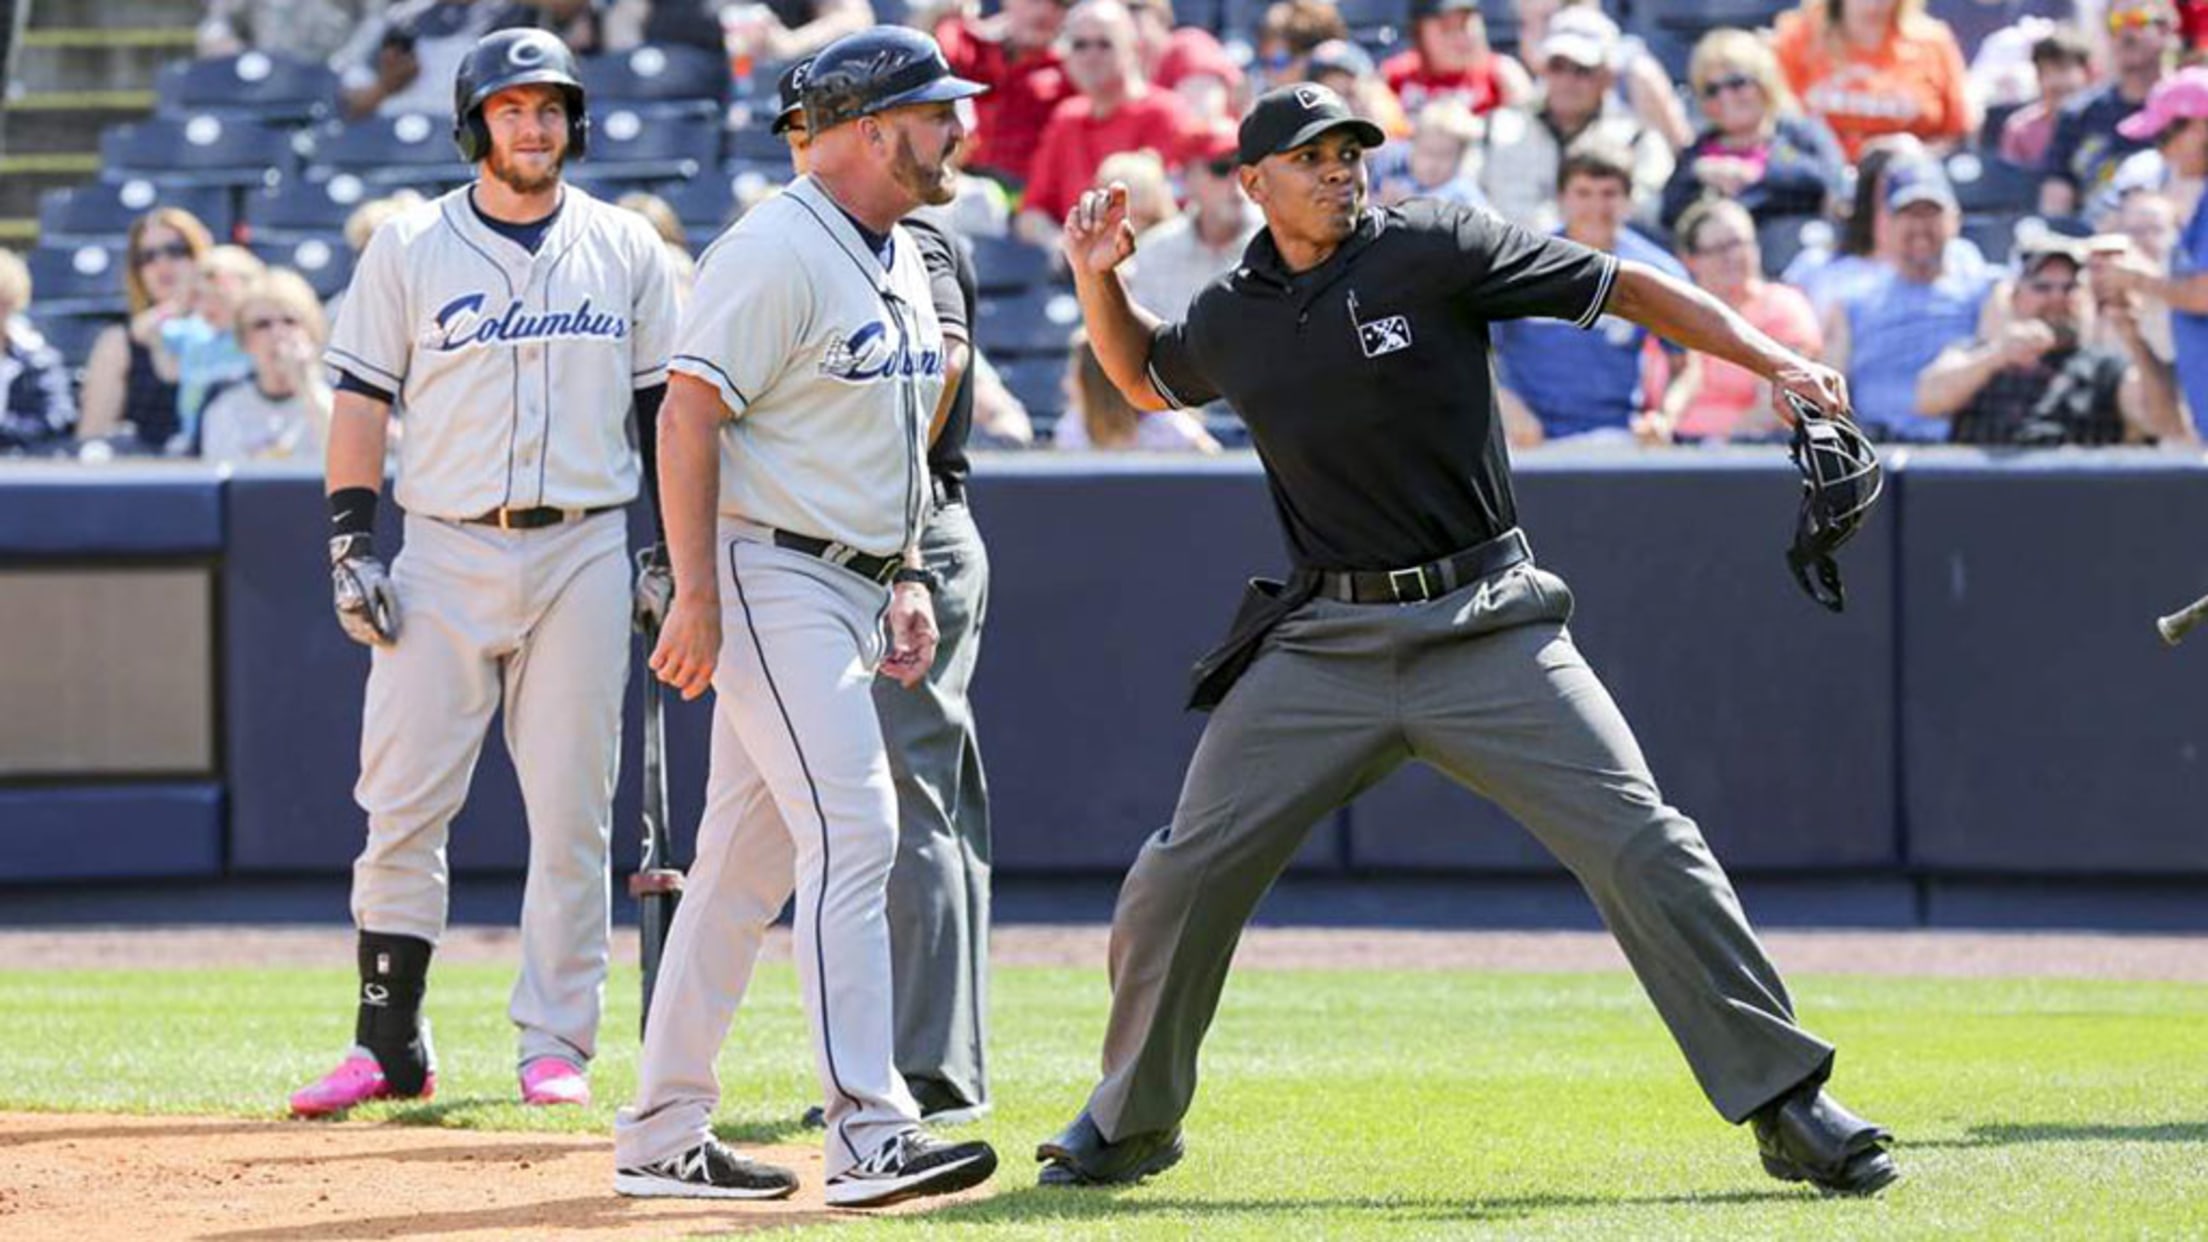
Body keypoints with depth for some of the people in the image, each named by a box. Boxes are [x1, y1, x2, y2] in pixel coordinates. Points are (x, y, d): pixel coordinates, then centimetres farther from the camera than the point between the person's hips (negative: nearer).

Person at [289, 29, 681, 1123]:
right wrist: (350, 544, -4)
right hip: (446, 551, -1)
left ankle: (555, 1045, 7)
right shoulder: (409, 246, 5)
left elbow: (665, 405, 12)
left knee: (571, 811, 1)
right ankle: (388, 1044, 2)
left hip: (583, 552, 1)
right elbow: (363, 396, 4)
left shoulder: (625, 250, 9)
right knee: (401, 804, -4)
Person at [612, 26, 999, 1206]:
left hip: (853, 588, 9)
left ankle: (661, 1136, 16)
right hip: (773, 577, -9)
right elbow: (689, 414, -18)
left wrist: (908, 580, 15)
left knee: (748, 862, 11)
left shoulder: (900, 258, 16)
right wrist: (696, 595, -22)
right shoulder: (777, 251, -15)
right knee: (853, 833, -17)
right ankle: (869, 1135, -22)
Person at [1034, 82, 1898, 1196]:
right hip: (1326, 642, 3)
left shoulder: (1437, 248, -5)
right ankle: (1129, 1122, 20)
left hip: (1487, 631, -3)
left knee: (1641, 846, -12)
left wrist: (1775, 362, -12)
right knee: (1181, 877, -1)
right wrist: (1096, 280, 11)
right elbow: (1146, 381, 29)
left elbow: (1626, 288, -3)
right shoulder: (1227, 323, 7)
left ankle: (1786, 1104, -6)